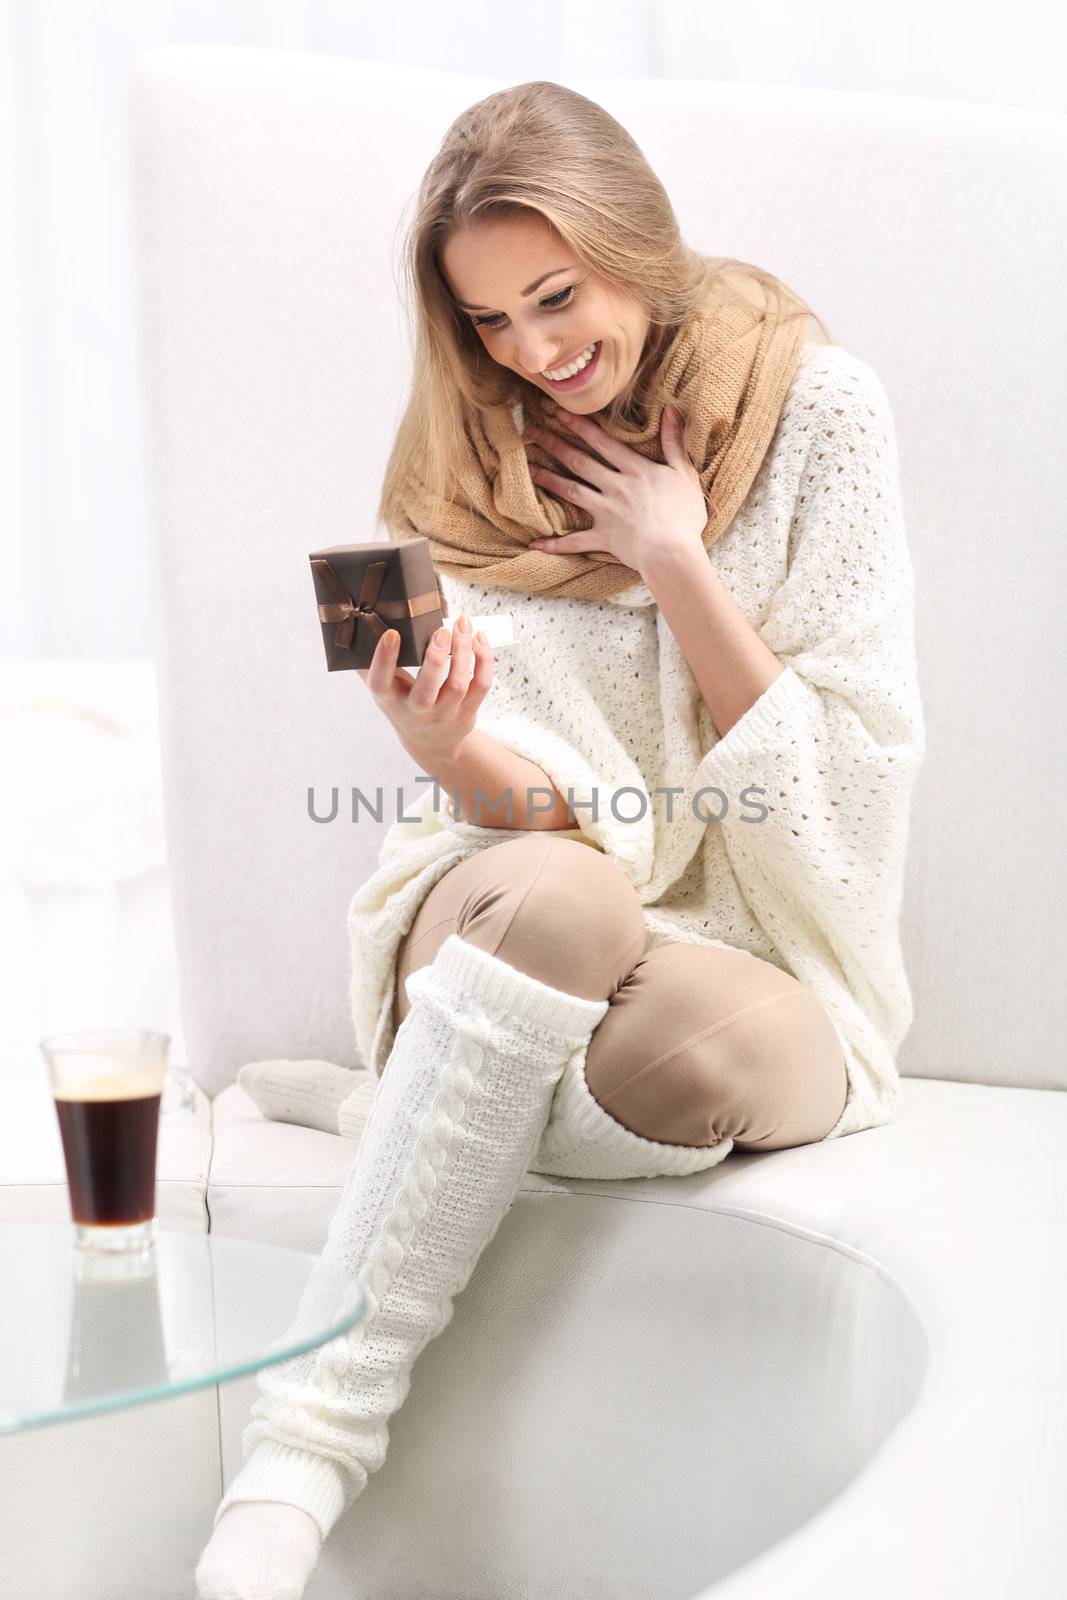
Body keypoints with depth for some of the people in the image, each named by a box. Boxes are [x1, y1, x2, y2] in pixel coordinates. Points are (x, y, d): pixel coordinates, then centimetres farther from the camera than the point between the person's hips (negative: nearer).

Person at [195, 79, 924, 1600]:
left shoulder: (818, 408, -3)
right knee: (550, 892, -38)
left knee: (700, 1054, -39)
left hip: (758, 963, -1)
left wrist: (672, 558, -13)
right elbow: (551, 823, -6)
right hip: (516, 926, 1)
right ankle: (303, 1450, -33)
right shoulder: (466, 464, 3)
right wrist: (452, 760, -29)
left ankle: (411, 1105, -7)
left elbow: (856, 777, -6)